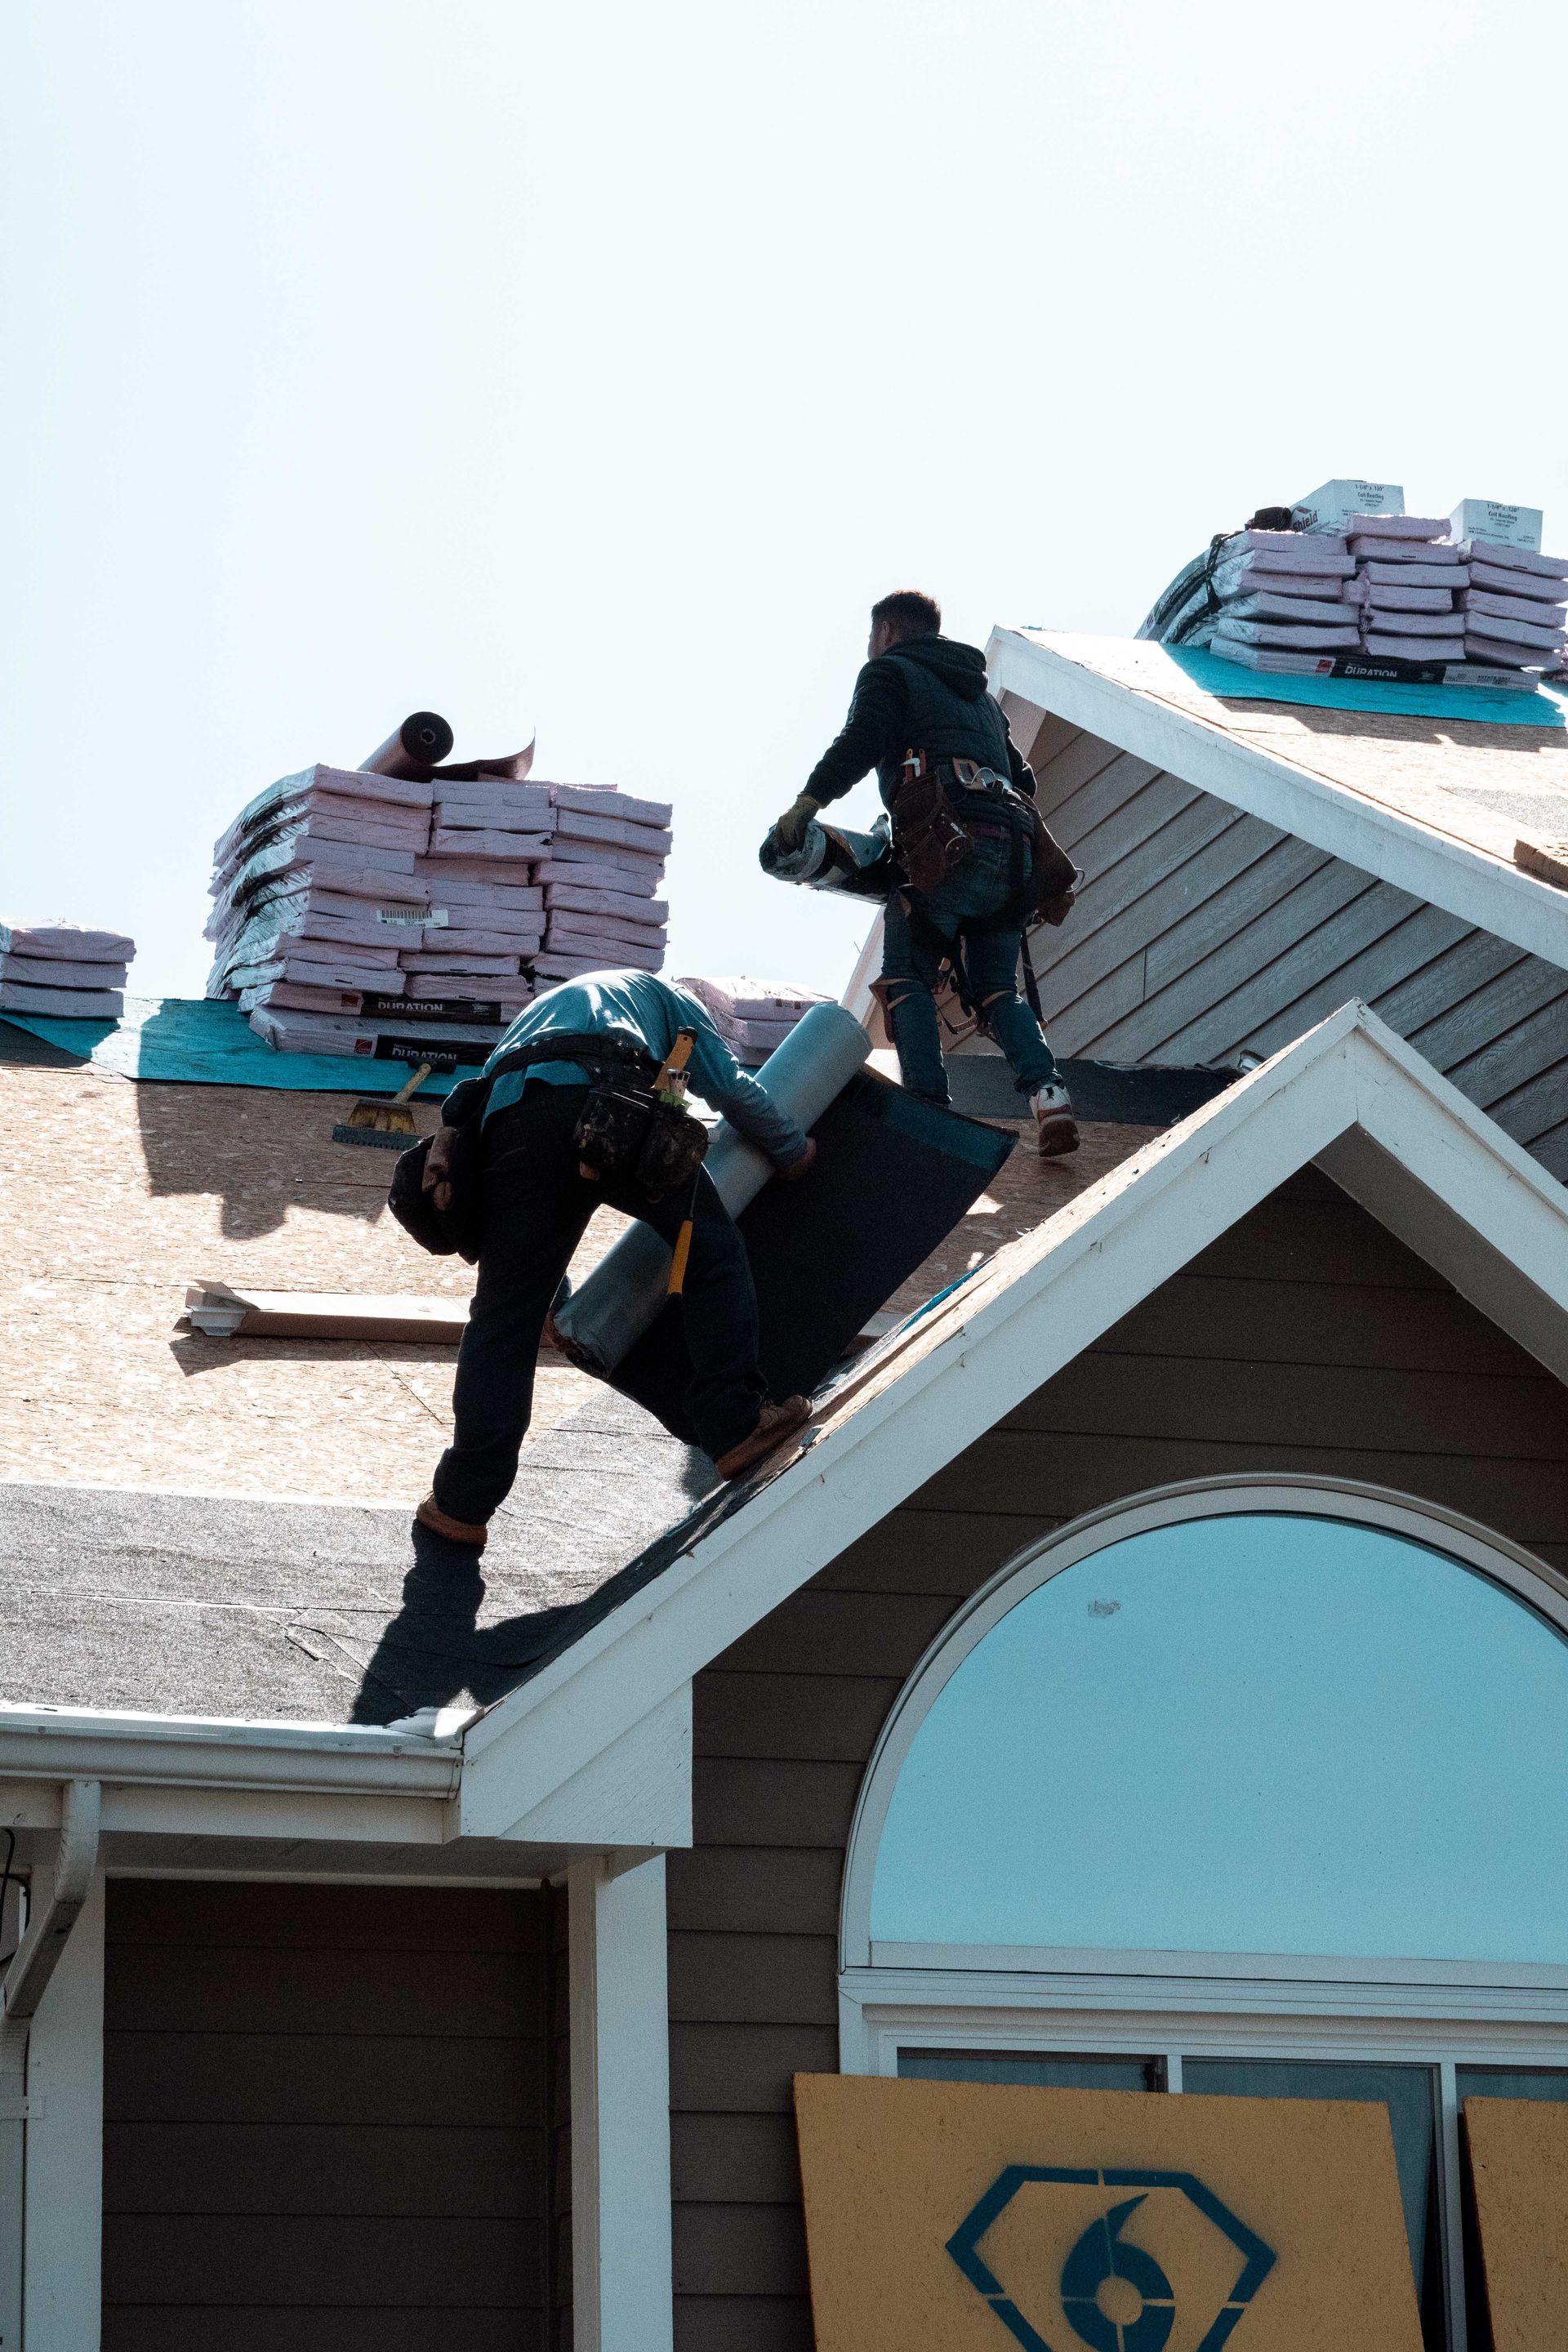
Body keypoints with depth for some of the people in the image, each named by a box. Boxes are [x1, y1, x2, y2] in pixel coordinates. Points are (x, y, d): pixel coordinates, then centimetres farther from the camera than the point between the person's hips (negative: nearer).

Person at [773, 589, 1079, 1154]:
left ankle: (930, 1106, -19)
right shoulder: (980, 692, 35)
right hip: (1012, 848, 6)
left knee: (907, 978, -2)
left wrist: (808, 800, -12)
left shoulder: (888, 672, 14)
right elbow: (1022, 778, 32)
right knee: (996, 989, 11)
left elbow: (861, 742, -6)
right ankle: (1046, 1091, -12)